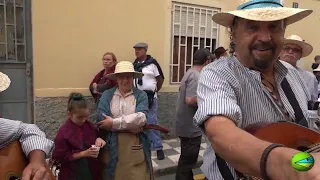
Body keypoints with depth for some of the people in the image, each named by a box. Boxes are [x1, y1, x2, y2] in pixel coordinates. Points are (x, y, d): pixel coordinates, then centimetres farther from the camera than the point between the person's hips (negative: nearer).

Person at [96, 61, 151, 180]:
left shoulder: (141, 95, 1)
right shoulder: (107, 95, 2)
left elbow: (141, 118, -14)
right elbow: (102, 120, -10)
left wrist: (114, 123, -14)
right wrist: (131, 126, -14)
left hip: (136, 146, 0)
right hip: (113, 146, 1)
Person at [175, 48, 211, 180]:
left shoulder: (190, 73, 11)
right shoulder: (196, 76, -20)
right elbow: (190, 100, -29)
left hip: (187, 125, 10)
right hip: (191, 127, -10)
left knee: (187, 159, 23)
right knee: (187, 160, 2)